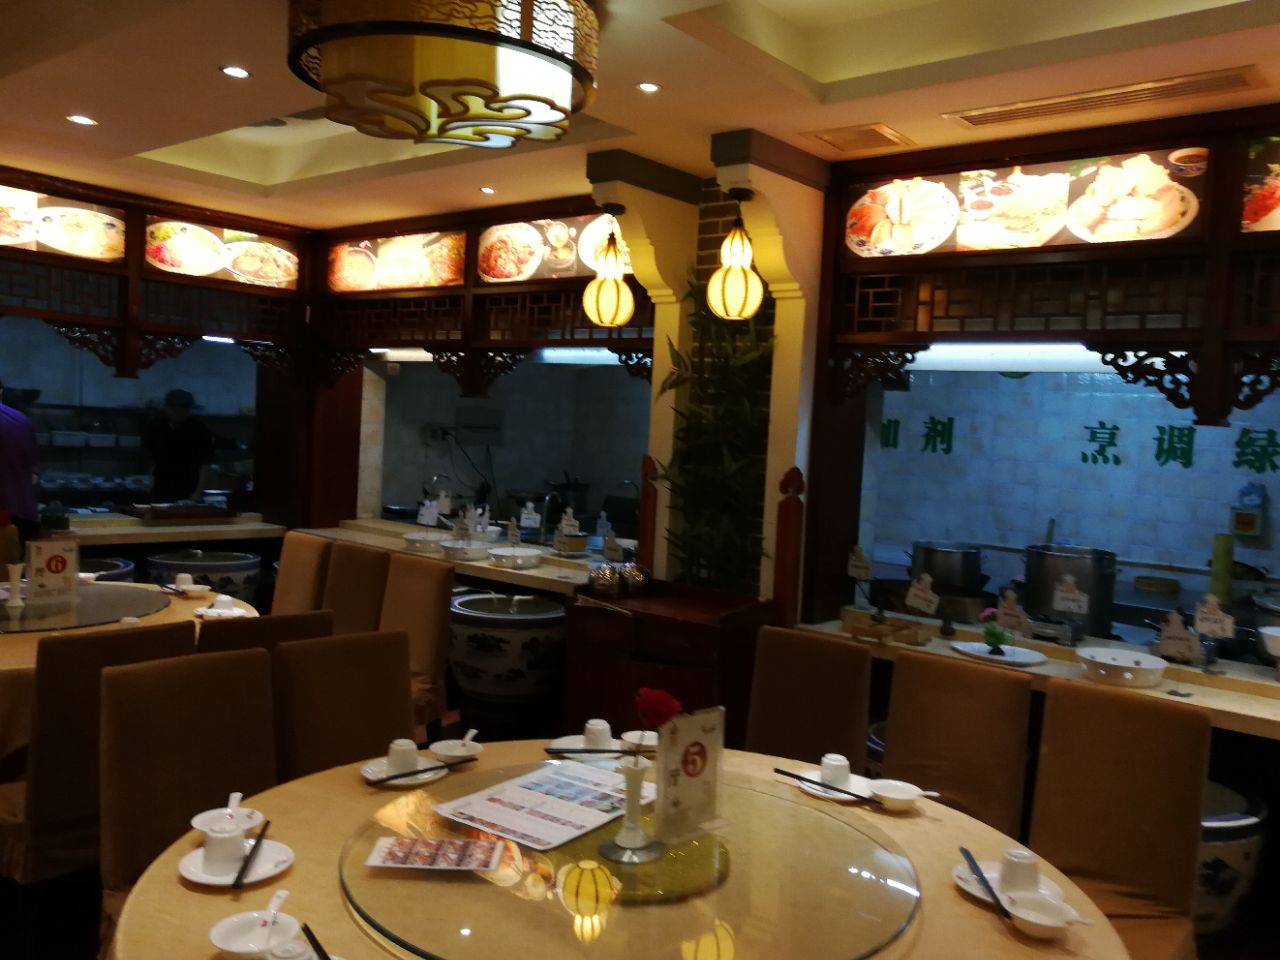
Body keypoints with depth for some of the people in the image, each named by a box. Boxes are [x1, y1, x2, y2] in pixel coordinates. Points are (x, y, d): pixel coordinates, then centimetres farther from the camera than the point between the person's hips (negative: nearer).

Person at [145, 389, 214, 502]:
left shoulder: (199, 431, -6)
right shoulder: (156, 429, 6)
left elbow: (205, 464, -5)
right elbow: (152, 460, 13)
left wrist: (198, 492, -11)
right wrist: (152, 485, 7)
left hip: (188, 492, -3)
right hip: (161, 490, 3)